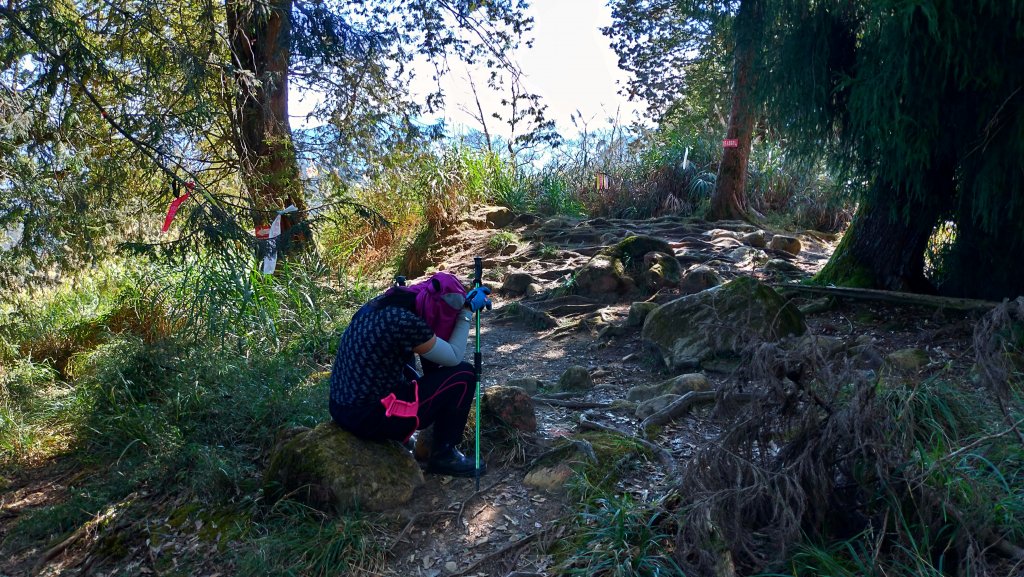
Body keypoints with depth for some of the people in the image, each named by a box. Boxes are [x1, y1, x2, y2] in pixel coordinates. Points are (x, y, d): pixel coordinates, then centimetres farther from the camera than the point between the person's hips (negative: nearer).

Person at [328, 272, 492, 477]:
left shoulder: (383, 303, 3)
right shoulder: (405, 322, -23)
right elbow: (454, 357, -8)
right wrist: (467, 311, 1)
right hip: (370, 418, -9)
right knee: (463, 375, -1)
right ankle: (444, 454, 12)